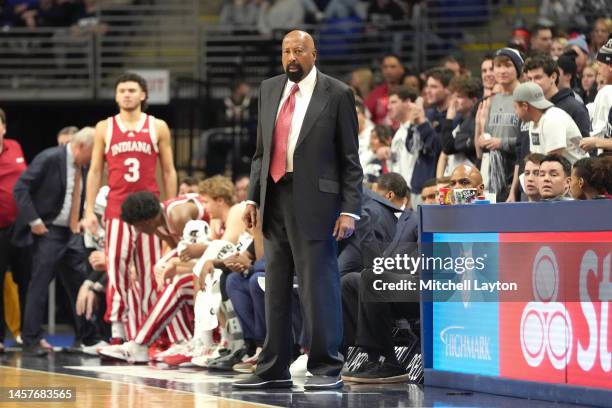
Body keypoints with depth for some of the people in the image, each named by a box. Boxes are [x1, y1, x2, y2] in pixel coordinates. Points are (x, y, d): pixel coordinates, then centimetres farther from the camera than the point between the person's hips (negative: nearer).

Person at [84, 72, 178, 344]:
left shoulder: (158, 127, 8)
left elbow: (168, 171, 10)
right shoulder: (104, 128, 10)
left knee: (149, 272, 2)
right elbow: (95, 171, 10)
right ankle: (118, 330, -11)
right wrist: (89, 210, 2)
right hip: (117, 208, 0)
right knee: (117, 269, -10)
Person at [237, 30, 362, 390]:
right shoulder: (269, 90, 13)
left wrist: (350, 210, -10)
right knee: (276, 286, 10)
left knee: (318, 285, -4)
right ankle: (274, 369, 16)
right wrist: (253, 197, 8)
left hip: (315, 200, -6)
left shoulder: (337, 94, -2)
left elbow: (350, 158, -3)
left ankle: (326, 369, 3)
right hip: (275, 198, 6)